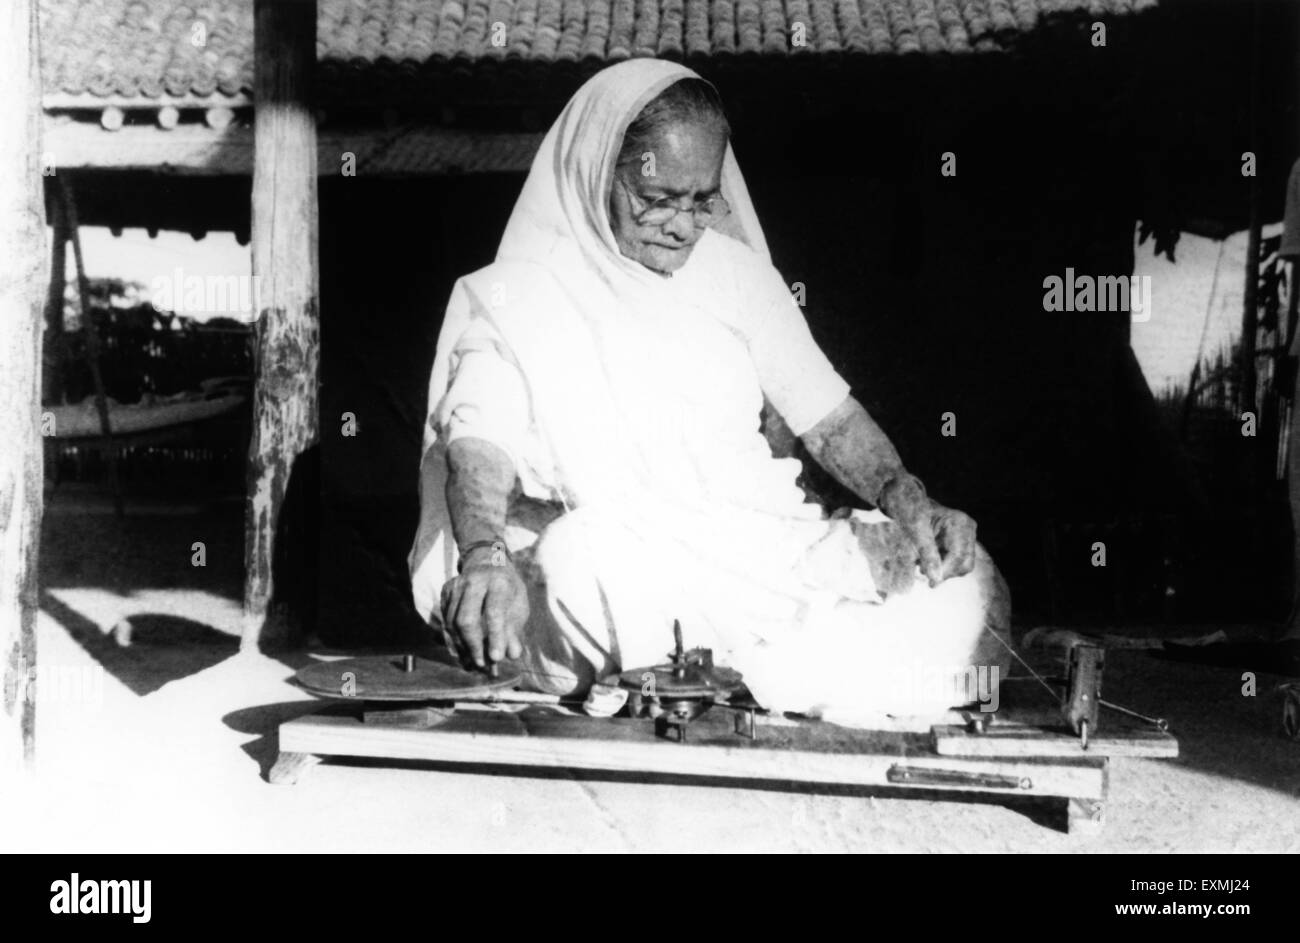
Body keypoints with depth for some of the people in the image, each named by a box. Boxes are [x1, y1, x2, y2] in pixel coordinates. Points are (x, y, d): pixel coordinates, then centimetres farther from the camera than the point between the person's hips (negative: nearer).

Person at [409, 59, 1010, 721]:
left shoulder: (736, 270, 16)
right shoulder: (516, 297, 2)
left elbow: (830, 417, 17)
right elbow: (479, 443, -13)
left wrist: (908, 500, -3)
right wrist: (485, 558, -35)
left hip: (762, 547, 3)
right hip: (612, 556, -3)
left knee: (967, 582, -20)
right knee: (584, 547, -41)